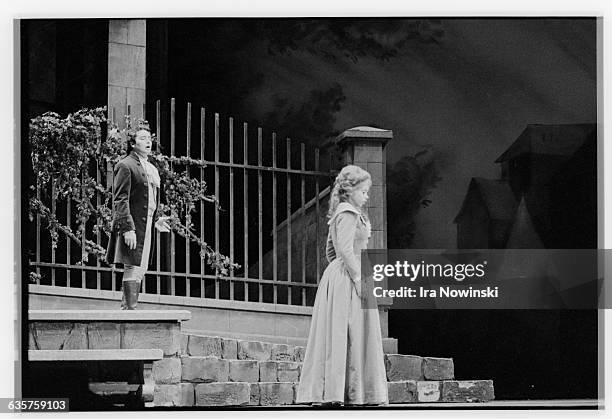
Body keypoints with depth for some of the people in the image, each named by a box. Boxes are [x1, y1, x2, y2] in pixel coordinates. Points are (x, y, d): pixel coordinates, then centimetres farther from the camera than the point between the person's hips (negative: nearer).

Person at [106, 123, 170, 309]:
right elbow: (120, 200, -15)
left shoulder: (152, 169, 19)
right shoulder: (125, 166, -9)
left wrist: (156, 219, 15)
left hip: (145, 227, 9)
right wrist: (128, 228, -21)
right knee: (133, 269, -11)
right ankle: (130, 308, -10)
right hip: (131, 226, -9)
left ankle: (126, 308, 16)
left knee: (140, 270, 10)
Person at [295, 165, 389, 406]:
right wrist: (358, 278, -20)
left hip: (336, 276, 10)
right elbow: (346, 249, -21)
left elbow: (330, 250, 23)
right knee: (349, 334, -9)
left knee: (335, 336, 7)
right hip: (348, 278, -10)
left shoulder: (339, 214, 18)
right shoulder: (349, 214, -12)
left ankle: (322, 393, 6)